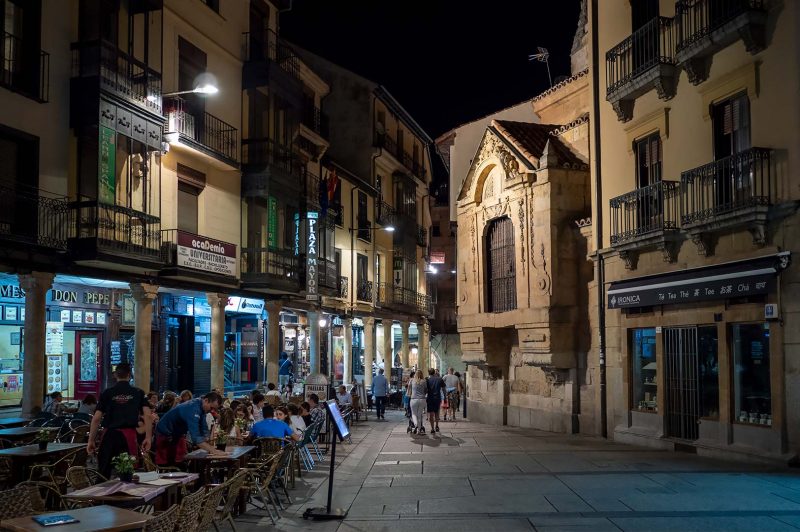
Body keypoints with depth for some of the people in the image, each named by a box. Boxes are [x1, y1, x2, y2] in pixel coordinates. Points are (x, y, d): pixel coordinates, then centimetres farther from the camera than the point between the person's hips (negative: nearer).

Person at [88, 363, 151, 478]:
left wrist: (91, 441, 6)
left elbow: (96, 419, 1)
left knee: (104, 471, 10)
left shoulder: (107, 393, 5)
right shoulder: (138, 393, 5)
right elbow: (147, 416, -5)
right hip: (129, 434, -1)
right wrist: (148, 438, -5)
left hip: (110, 434, 1)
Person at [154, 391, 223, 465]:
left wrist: (210, 447, -14)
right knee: (165, 464, -7)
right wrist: (211, 450, -45)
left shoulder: (202, 407, -7)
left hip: (178, 433, 8)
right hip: (165, 433, -8)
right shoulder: (193, 409, -35)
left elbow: (203, 429, -3)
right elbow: (195, 436, -42)